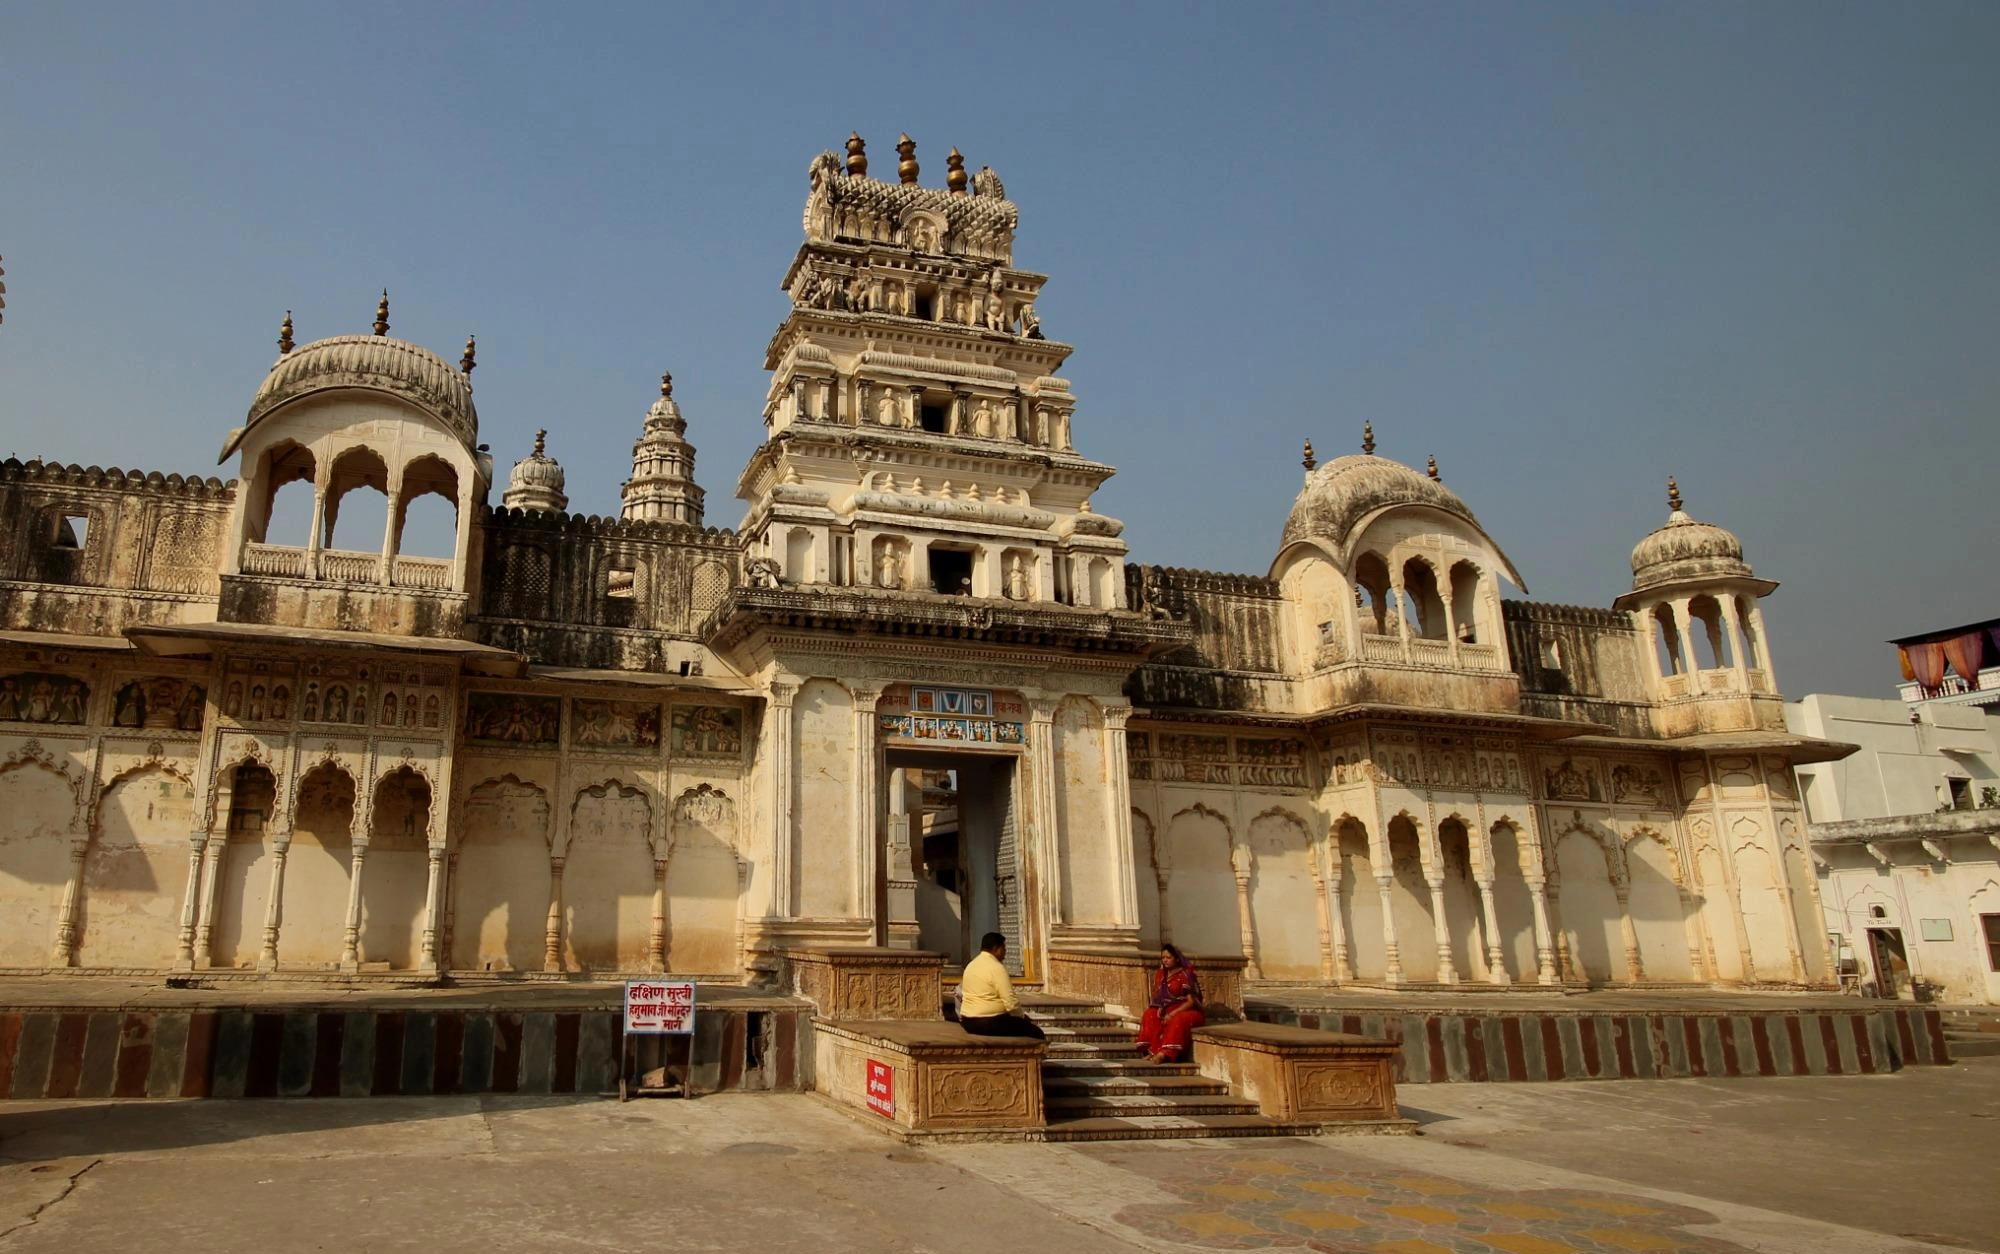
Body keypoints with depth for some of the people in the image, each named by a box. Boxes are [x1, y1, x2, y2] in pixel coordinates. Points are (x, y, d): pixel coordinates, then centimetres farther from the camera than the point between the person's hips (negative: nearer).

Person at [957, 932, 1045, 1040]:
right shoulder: (996, 967, -15)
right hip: (990, 1022, -9)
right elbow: (1011, 1002, -20)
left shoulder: (971, 965, 11)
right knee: (1036, 1033, 2)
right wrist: (1022, 1017, 1)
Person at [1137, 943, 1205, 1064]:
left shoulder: (1186, 975, -10)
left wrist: (1173, 1013, -23)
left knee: (1177, 1020, -38)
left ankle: (1165, 1053, -47)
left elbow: (1191, 1001, -15)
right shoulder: (1160, 974, 8)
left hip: (1188, 1011, -6)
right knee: (1151, 1015, -20)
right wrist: (1161, 1007, -9)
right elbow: (1156, 996, 14)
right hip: (1167, 1010, 6)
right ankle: (1153, 1050, -31)